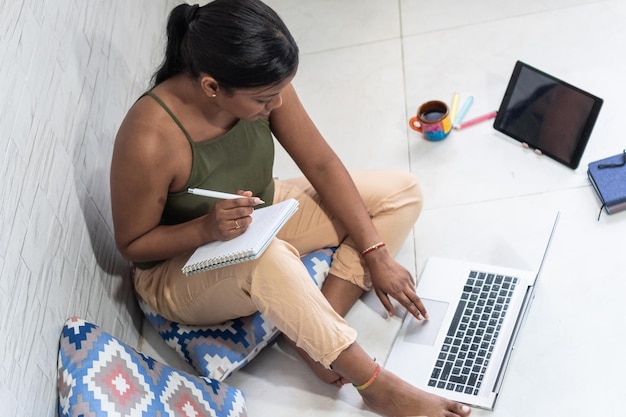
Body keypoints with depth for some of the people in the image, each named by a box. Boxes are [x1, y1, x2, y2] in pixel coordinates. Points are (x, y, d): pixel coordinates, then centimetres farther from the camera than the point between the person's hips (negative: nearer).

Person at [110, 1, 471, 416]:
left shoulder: (260, 86, -19)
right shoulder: (150, 140, -34)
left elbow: (322, 165, -9)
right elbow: (132, 244, -19)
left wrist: (376, 256, -11)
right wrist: (207, 229, -37)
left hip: (263, 215, 7)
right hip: (181, 269, -6)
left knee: (402, 191, -3)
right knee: (266, 256, -42)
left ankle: (314, 328, -15)